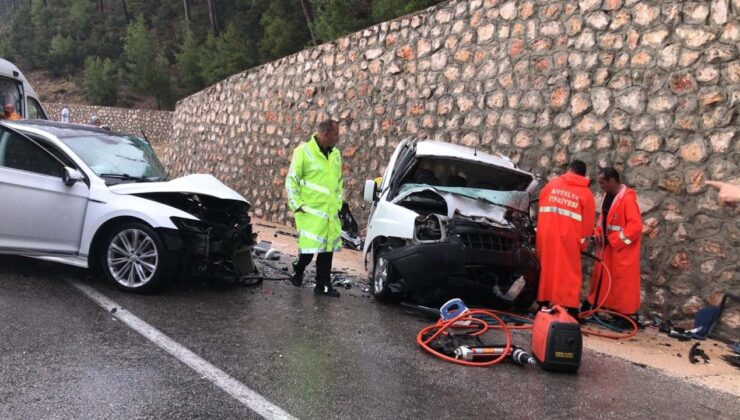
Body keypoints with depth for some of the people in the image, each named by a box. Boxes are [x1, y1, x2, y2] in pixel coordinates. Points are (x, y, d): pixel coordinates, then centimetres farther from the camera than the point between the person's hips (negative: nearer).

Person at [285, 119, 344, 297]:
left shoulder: (336, 154, 10)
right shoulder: (303, 151, -8)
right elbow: (291, 181, -6)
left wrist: (338, 203, 15)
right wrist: (297, 205, -9)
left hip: (330, 213, 6)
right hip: (310, 212, -6)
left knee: (327, 249, 7)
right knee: (309, 249, -5)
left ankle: (323, 285, 17)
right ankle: (297, 270, 24)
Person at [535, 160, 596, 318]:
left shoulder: (552, 184, 11)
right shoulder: (586, 193, 4)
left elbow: (541, 205, 18)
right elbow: (588, 222, 3)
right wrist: (582, 242, 12)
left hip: (546, 234, 3)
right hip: (568, 237, -3)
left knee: (546, 268, 13)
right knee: (569, 272, 2)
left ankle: (544, 304, 20)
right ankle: (570, 309, 0)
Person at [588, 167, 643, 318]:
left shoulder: (627, 198, -20)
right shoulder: (608, 195, 7)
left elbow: (635, 226, -23)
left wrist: (616, 240, -19)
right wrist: (598, 233, 3)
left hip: (622, 248, -8)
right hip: (608, 246, 8)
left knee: (623, 280, -2)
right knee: (603, 277, 15)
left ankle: (628, 314, 6)